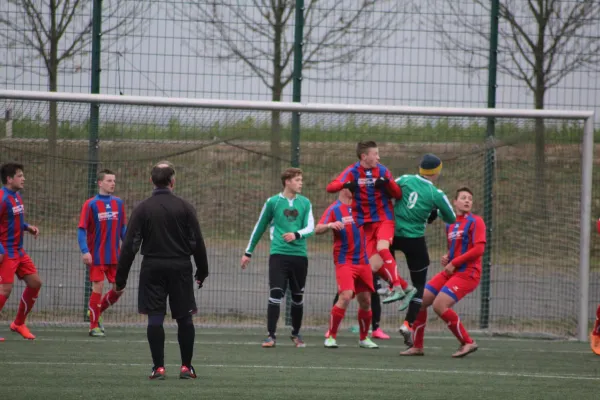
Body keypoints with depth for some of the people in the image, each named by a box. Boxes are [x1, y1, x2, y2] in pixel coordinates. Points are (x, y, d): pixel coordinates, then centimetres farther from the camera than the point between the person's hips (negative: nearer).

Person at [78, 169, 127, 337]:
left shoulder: (118, 203, 6)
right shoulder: (91, 204, -6)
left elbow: (123, 228, 12)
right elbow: (82, 230, -7)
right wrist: (85, 251, -17)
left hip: (114, 256, 5)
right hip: (96, 256, -5)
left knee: (119, 288, 3)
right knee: (98, 287, -5)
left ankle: (97, 312, 26)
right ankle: (94, 326, 7)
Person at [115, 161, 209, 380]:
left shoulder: (142, 209, -2)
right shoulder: (184, 207, -1)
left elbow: (129, 246, -4)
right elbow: (197, 242, 1)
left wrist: (121, 278, 0)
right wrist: (202, 271, 11)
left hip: (152, 268, 0)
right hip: (180, 268, 0)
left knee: (155, 318, 1)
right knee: (184, 318, 7)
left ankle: (158, 367, -3)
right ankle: (186, 366, 8)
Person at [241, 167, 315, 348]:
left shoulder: (305, 203, 8)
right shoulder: (273, 202, 3)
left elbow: (310, 228, 0)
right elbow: (260, 227, 12)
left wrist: (296, 235, -22)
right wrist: (248, 252, 15)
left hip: (299, 255, 2)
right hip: (278, 254, -2)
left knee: (298, 297, 9)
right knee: (275, 294, -13)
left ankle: (296, 333, 26)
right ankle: (271, 335, -12)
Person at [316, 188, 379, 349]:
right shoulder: (334, 209, -5)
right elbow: (317, 230, -14)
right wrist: (330, 225, -34)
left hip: (363, 261, 5)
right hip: (344, 261, -5)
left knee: (365, 300, 7)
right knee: (345, 296, -19)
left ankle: (364, 338, 24)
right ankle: (331, 336, -9)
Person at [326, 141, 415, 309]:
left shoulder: (382, 171, 2)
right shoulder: (352, 172, -2)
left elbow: (398, 194, 0)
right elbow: (330, 187, -13)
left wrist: (387, 183, -19)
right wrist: (346, 185, -33)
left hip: (384, 218, -1)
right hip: (365, 223, 1)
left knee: (382, 248, -29)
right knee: (376, 265, -8)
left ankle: (397, 288, -25)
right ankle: (406, 288, 7)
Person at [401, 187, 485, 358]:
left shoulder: (475, 222, -6)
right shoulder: (450, 225, 15)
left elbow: (479, 249, -16)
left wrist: (454, 263, -14)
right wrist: (447, 258, 5)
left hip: (467, 273, -8)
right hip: (450, 272, 8)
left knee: (440, 305, -21)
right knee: (419, 300, 1)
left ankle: (468, 343, -9)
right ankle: (417, 346, 13)